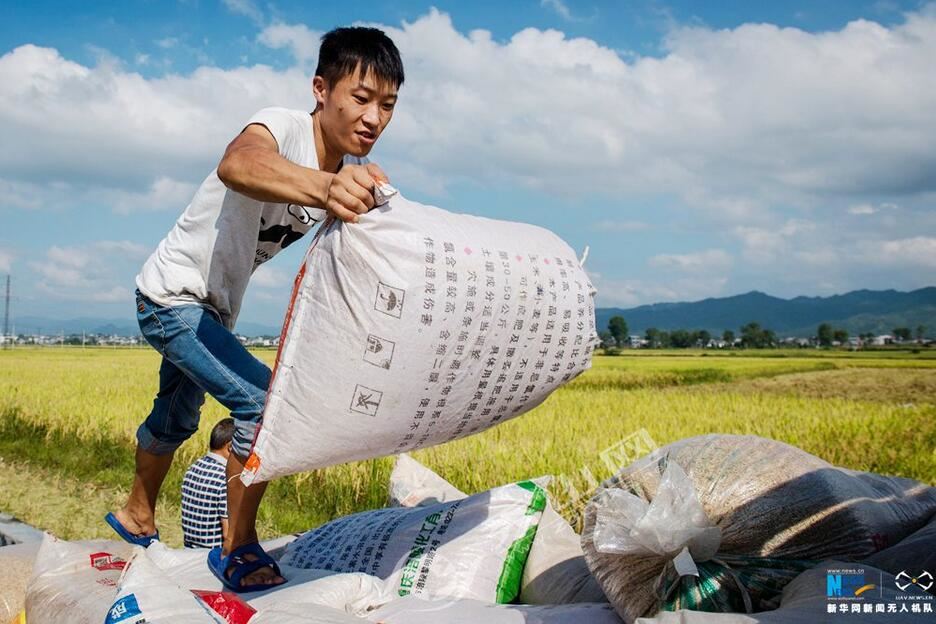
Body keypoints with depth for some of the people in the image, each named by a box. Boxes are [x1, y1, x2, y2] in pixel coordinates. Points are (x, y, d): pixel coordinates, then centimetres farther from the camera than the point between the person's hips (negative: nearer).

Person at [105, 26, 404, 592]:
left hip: (213, 307, 9)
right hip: (172, 295, -9)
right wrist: (323, 187, -75)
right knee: (267, 403, -20)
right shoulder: (283, 127, -32)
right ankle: (238, 549, -3)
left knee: (176, 418, 25)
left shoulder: (354, 172, -7)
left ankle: (137, 519, 50)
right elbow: (238, 164, -56)